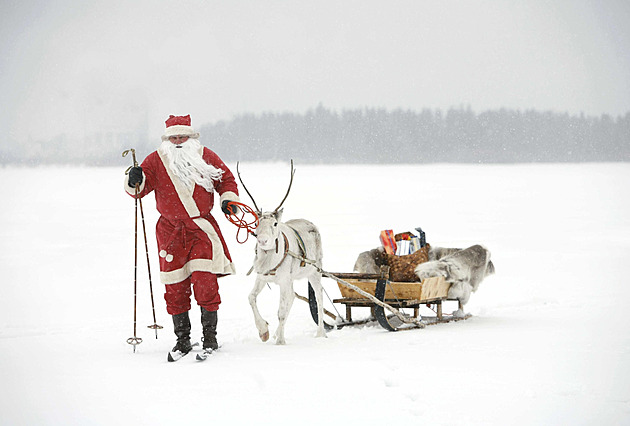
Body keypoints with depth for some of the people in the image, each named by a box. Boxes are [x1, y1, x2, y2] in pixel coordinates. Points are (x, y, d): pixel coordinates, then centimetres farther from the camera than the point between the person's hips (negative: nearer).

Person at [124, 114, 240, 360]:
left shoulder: (206, 157, 2)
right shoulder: (156, 161, 0)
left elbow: (226, 179, 13)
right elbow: (140, 188, -4)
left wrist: (228, 198, -5)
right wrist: (135, 181, -26)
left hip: (202, 228, -1)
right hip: (171, 231, 1)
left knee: (205, 283, -10)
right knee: (175, 287, 3)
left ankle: (210, 337, 2)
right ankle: (182, 340, 15)